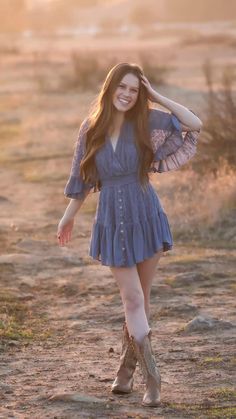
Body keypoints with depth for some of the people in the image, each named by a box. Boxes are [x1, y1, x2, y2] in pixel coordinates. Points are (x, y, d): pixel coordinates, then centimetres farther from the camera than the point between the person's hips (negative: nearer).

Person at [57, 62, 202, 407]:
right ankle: (152, 380, -2)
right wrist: (69, 217, 17)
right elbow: (82, 178, 11)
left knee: (140, 298, 7)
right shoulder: (91, 128, 0)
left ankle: (127, 369, 22)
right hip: (112, 221, 0)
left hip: (145, 216, 0)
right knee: (133, 299, -4)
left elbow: (195, 125, -12)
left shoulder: (146, 123, -3)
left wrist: (156, 97, -9)